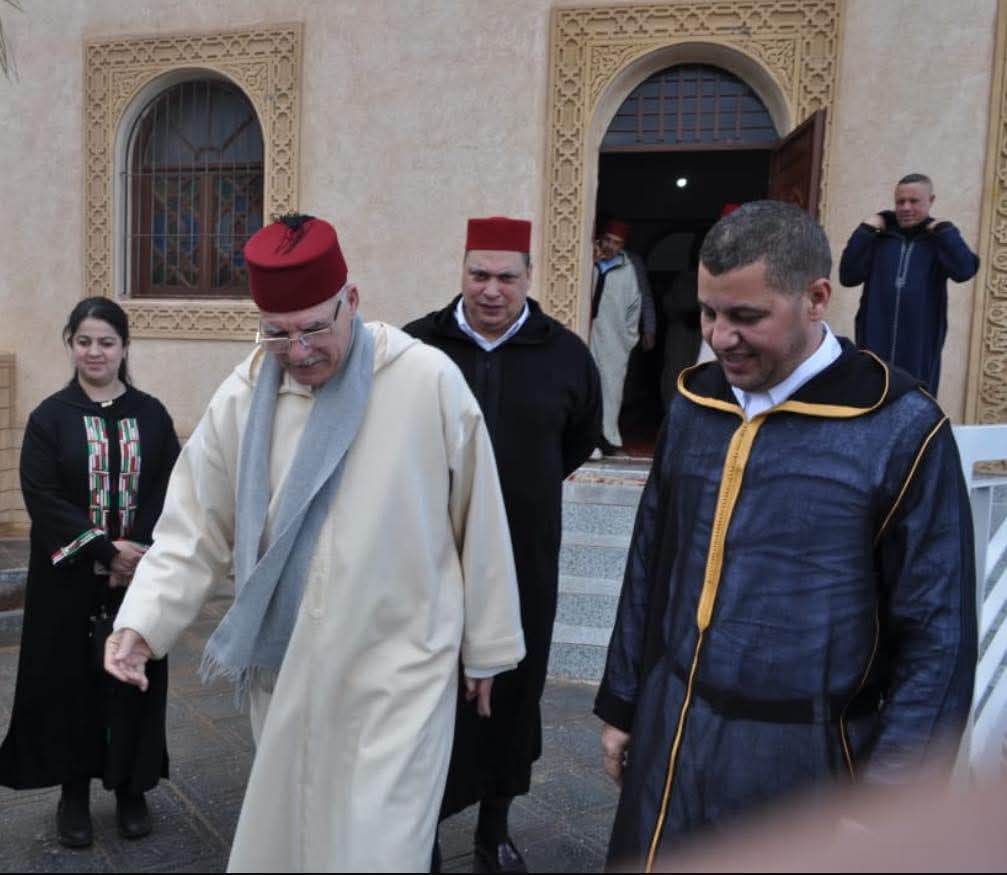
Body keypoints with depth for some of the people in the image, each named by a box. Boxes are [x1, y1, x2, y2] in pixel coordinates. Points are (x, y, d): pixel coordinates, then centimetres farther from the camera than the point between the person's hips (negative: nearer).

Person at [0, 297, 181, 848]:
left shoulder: (152, 415, 3)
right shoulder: (49, 417, -2)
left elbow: (169, 491, -1)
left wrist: (139, 555, -14)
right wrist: (104, 549, -18)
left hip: (141, 576, 1)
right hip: (70, 579, -1)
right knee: (71, 678, 6)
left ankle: (131, 788, 25)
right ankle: (74, 791, 24)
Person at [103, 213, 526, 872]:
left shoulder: (428, 380, -14)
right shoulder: (242, 397, -5)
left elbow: (479, 522, -6)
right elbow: (195, 527, 2)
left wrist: (487, 644, 1)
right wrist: (141, 622, -12)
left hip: (396, 670, -3)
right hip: (287, 671, 4)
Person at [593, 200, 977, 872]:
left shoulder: (900, 428, -14)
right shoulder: (693, 404, 0)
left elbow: (936, 633, -10)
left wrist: (889, 789, -9)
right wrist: (621, 703, 12)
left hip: (802, 753, -4)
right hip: (671, 730, 5)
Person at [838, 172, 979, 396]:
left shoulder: (939, 239, 6)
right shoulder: (880, 236, 8)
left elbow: (964, 270, -12)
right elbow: (848, 276, -2)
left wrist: (944, 229, -7)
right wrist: (864, 231, -6)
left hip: (920, 345, -1)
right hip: (875, 340, 1)